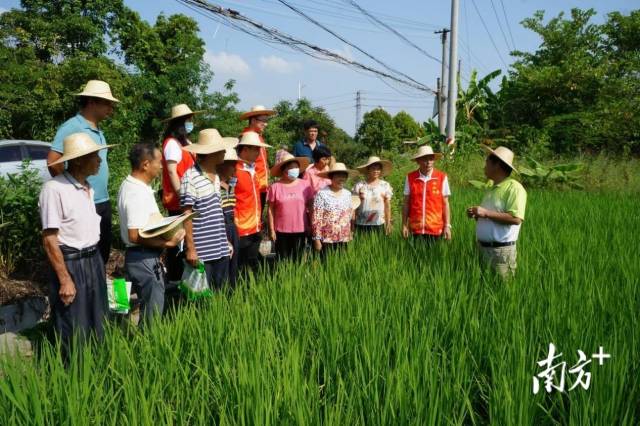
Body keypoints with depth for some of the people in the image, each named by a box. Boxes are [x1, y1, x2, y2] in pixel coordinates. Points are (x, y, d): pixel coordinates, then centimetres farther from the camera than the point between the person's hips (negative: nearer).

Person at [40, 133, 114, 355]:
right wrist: (65, 280, -17)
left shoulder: (88, 188, 8)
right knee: (75, 334, 4)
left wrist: (96, 261, 17)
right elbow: (49, 240, -18)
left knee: (97, 327, 17)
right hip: (71, 264, -8)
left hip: (94, 260, 8)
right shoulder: (54, 188, -18)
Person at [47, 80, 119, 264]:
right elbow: (53, 161, -22)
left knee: (102, 252, 17)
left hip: (103, 202, 9)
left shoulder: (98, 131, 13)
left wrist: (103, 194, 15)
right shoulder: (72, 127, -15)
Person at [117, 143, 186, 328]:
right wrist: (168, 242, -21)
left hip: (149, 257, 10)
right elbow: (135, 236, -27)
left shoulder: (135, 186, 9)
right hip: (143, 259, -10)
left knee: (151, 307, 19)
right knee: (152, 313, 0)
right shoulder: (136, 194, -22)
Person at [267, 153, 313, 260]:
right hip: (281, 231, -1)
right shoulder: (275, 187, -5)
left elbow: (310, 207, 6)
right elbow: (271, 210, -1)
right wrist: (272, 230, -1)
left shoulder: (305, 185, 0)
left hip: (300, 230, 1)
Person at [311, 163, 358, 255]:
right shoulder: (322, 194, -8)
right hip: (326, 239, -4)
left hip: (344, 240, 5)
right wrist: (317, 239, -12)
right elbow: (316, 218, -10)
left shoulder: (347, 194, 8)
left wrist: (350, 236, 13)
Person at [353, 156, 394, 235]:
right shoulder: (360, 185, -1)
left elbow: (387, 206, 8)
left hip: (379, 225, 1)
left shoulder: (385, 185, 3)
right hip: (361, 225, -1)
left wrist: (388, 223, 8)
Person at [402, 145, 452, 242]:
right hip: (416, 228, 1)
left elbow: (445, 204, 2)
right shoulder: (410, 178, 1)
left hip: (436, 229, -1)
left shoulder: (442, 177, -1)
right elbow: (406, 203, 5)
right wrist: (404, 225, 3)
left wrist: (447, 226, -1)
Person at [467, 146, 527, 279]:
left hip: (501, 251, -8)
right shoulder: (492, 189, 16)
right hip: (483, 248, 9)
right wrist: (476, 215, 6)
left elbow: (516, 219, -23)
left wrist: (486, 213, -21)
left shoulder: (514, 187, -11)